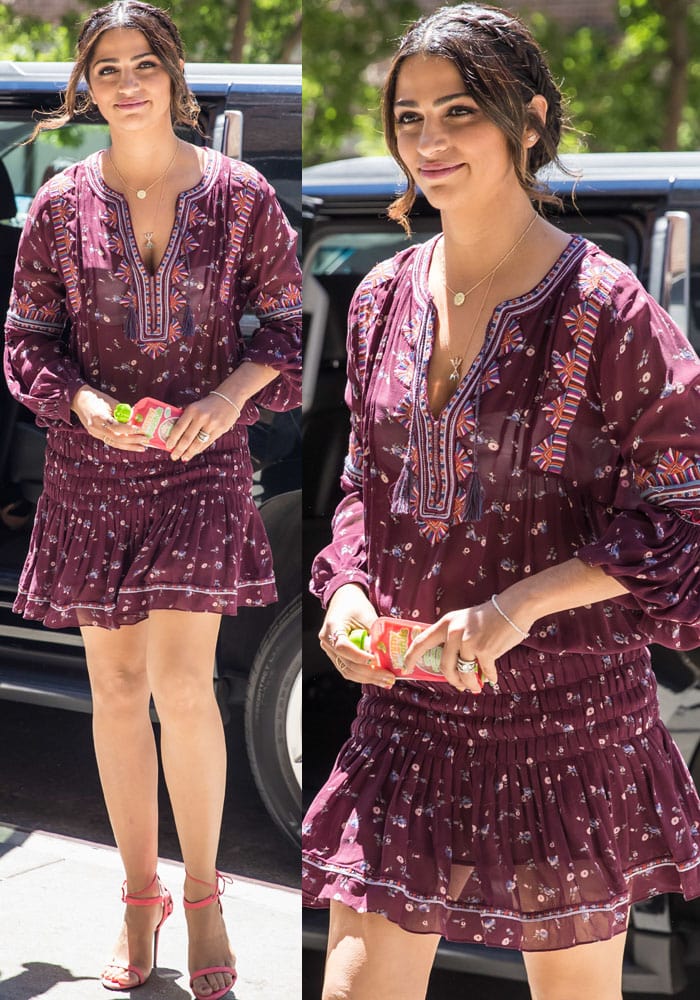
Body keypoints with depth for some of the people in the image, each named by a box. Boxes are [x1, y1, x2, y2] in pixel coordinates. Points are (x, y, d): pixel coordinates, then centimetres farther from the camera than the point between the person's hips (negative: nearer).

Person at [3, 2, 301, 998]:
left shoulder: (239, 195, -3)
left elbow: (285, 323, 4)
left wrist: (229, 394, -12)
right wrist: (82, 401, -12)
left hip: (200, 454, -2)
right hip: (92, 463, 2)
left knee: (180, 680, -11)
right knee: (117, 685, 6)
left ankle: (203, 895, 10)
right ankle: (140, 895, 22)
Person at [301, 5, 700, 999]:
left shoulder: (606, 307, -11)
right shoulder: (385, 299, 6)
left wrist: (518, 605, -20)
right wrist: (348, 589, -3)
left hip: (568, 707, -4)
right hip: (406, 706, 4)